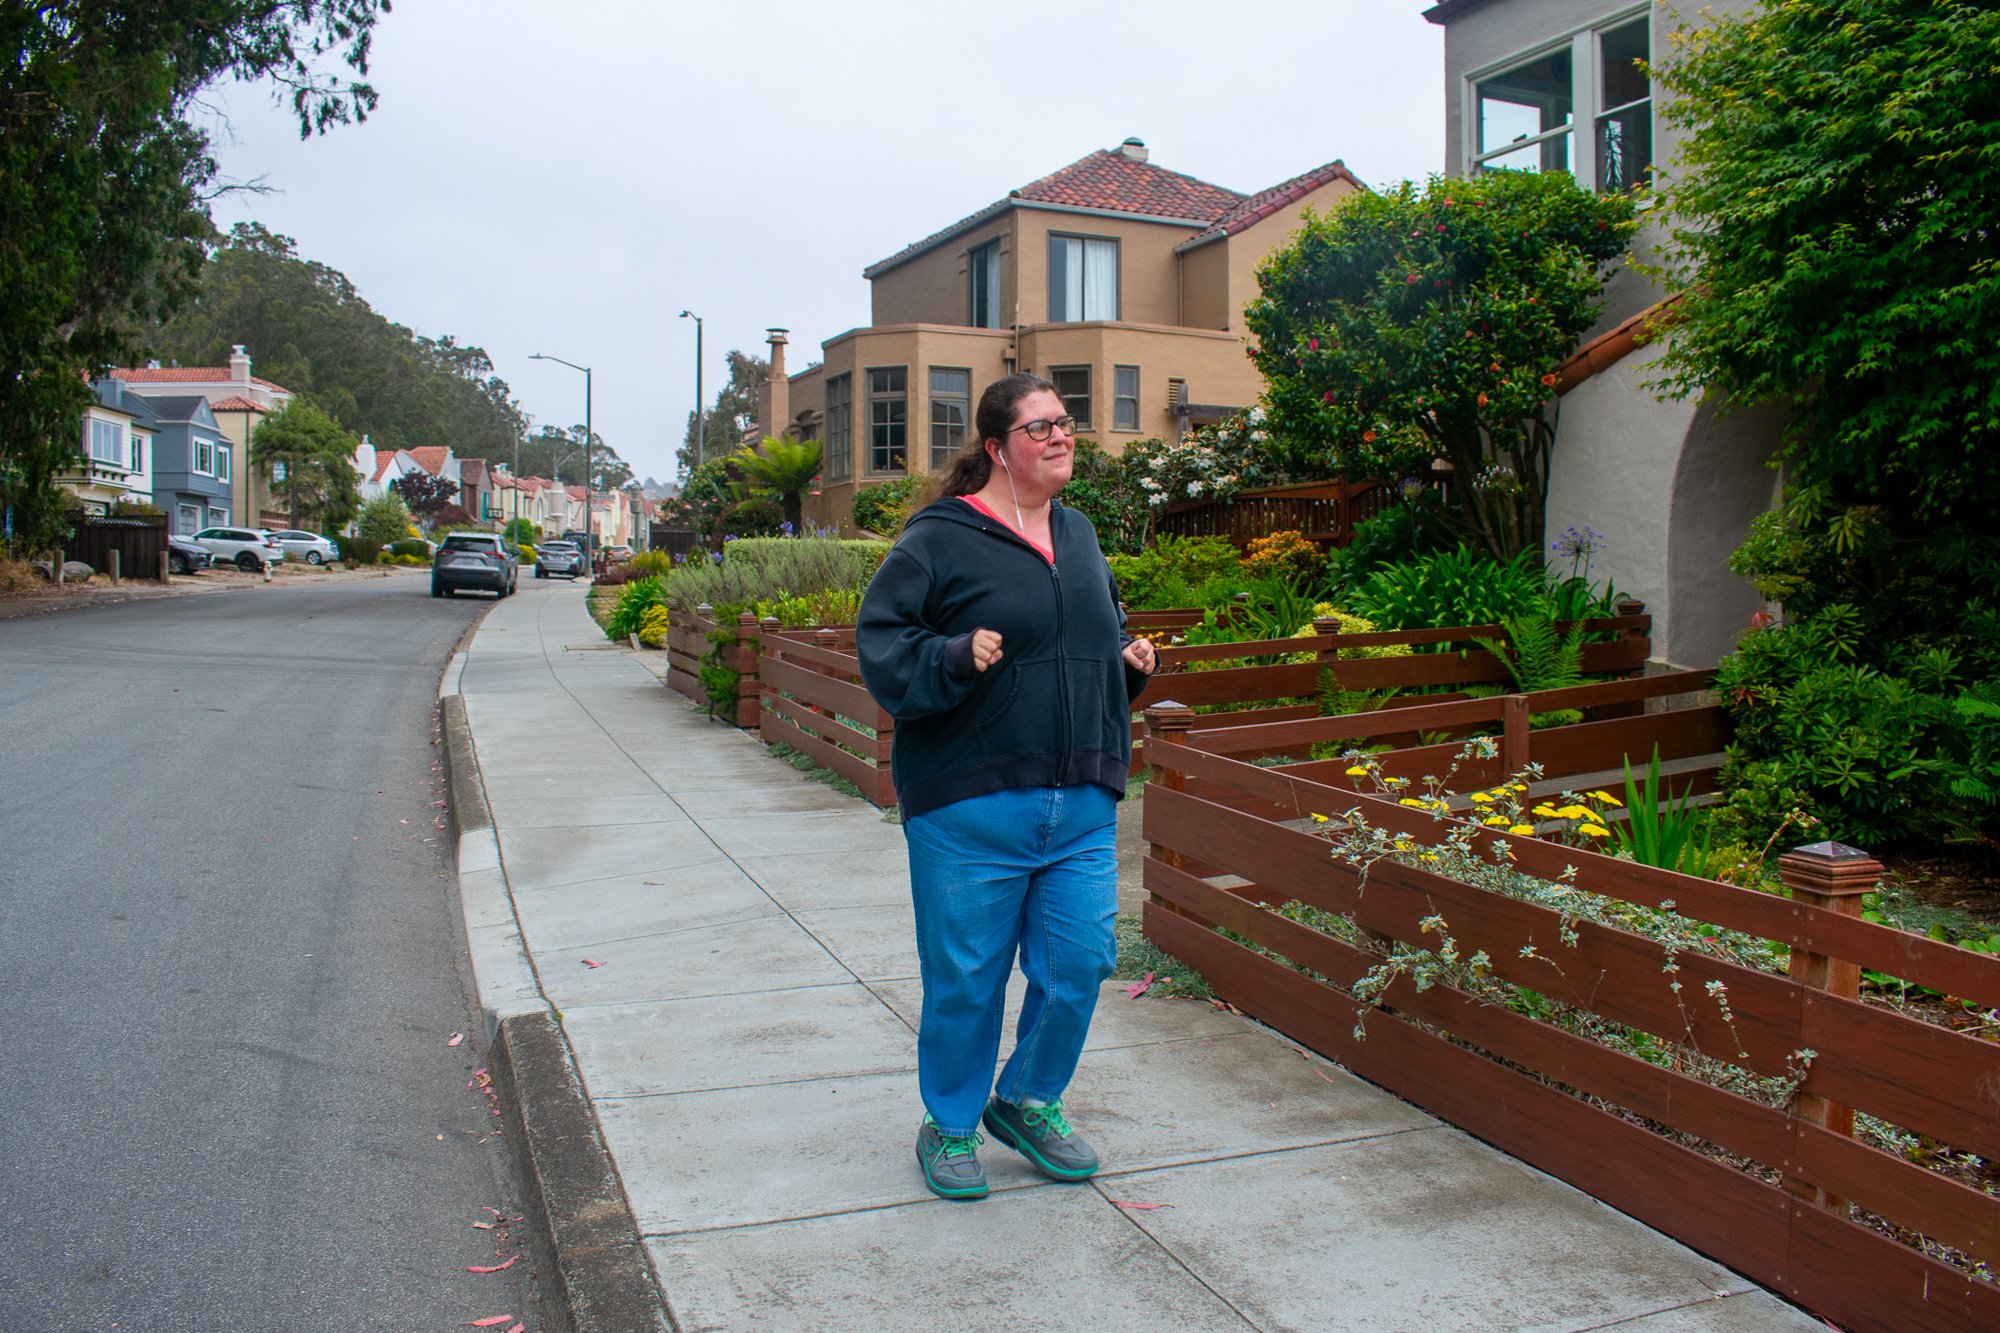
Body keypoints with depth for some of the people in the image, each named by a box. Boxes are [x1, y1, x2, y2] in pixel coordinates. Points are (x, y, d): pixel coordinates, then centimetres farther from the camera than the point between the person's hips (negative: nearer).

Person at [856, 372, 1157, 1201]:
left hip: (1081, 805, 6)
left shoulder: (1079, 534, 15)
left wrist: (1129, 663, 8)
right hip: (971, 806, -5)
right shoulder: (940, 538, -6)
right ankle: (950, 1127, 28)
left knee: (1079, 965, 7)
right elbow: (881, 645, -9)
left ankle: (1029, 1102, 33)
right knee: (965, 976, 5)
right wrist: (954, 659, -24)